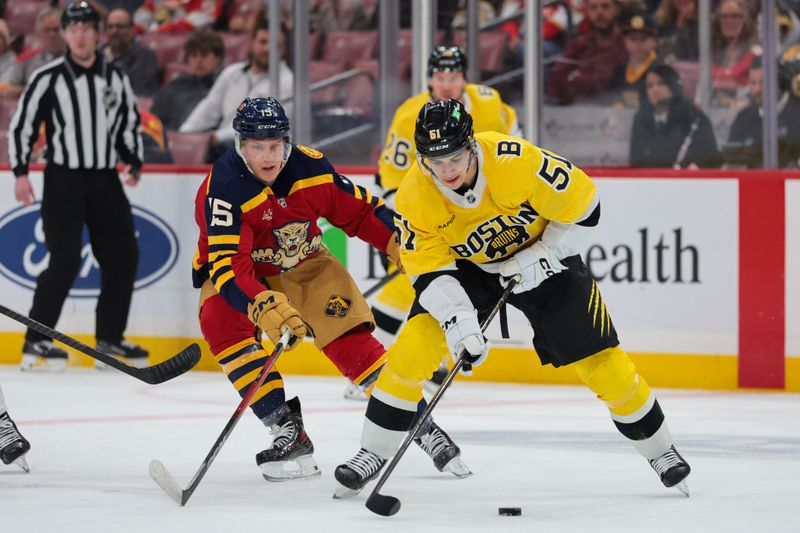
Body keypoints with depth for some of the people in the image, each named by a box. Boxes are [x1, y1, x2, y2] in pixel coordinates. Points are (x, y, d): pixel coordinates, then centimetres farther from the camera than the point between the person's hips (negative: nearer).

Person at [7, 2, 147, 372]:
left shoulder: (116, 78, 7)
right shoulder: (48, 79, -6)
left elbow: (130, 123, 17)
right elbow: (20, 125, -3)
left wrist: (134, 163, 5)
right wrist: (20, 172, -9)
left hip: (105, 181, 5)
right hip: (63, 179, -5)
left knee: (123, 257, 3)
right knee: (66, 259, -15)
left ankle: (109, 338, 16)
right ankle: (36, 342, -10)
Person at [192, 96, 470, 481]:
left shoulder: (310, 168, -17)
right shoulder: (223, 188, -30)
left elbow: (360, 211, -1)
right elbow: (228, 264, -39)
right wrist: (266, 307, -53)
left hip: (304, 265, 3)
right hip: (240, 274, -2)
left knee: (349, 338, -13)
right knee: (220, 321, -31)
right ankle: (288, 431, -27)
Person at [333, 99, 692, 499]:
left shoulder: (515, 162, -34)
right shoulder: (415, 198, -25)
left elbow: (582, 205, -22)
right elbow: (430, 270, -21)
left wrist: (540, 258, -23)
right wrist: (459, 322, -35)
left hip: (542, 258, -2)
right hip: (468, 267, 2)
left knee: (598, 357, -4)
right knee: (417, 342, -17)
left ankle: (659, 450, 16)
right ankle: (374, 451, -4)